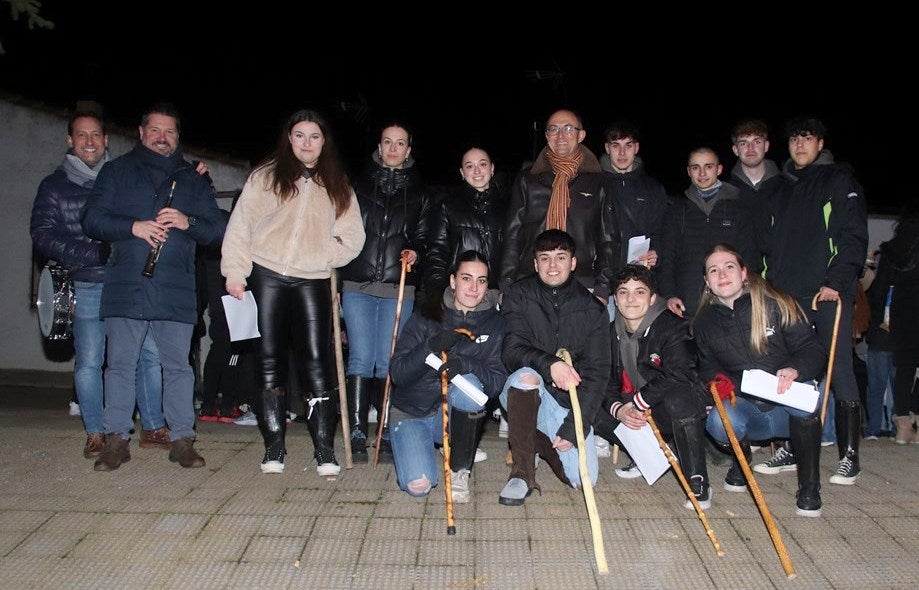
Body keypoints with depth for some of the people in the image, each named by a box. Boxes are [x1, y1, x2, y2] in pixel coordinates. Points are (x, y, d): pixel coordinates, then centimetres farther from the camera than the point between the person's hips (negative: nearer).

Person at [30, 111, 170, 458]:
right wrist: (97, 253, -14)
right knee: (89, 362, 0)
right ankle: (96, 435, 13)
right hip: (87, 288, -1)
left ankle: (153, 428, 10)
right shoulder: (54, 186, 8)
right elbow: (43, 236, -1)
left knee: (149, 355, -1)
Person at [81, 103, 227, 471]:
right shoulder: (117, 171, 14)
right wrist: (133, 227, -12)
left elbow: (217, 229, 11)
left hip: (176, 289, 0)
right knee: (120, 364, 2)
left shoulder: (194, 179, 17)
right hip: (125, 287, 0)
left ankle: (182, 439, 8)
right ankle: (116, 439, 12)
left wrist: (188, 223, -9)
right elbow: (91, 219, 5)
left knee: (178, 366, 1)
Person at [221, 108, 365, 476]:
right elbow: (241, 224, 2)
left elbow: (353, 237, 9)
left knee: (316, 359, -6)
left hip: (312, 281, 1)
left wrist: (323, 254, -6)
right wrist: (234, 270, -6)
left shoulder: (338, 187, 13)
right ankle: (274, 448, 11)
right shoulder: (265, 176, 7)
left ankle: (324, 450, 0)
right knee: (270, 360, 3)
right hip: (267, 276, 0)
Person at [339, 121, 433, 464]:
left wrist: (416, 252, -7)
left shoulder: (419, 193, 14)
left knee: (388, 361, 1)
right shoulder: (359, 185, 12)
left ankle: (386, 434, 9)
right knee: (361, 358, -4)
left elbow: (424, 238, 14)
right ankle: (357, 435, 2)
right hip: (358, 284, 0)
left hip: (399, 288, 0)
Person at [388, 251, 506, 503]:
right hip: (411, 413, 0)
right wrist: (430, 347, -31)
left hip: (456, 415, 0)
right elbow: (397, 373, -13)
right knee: (418, 485, -22)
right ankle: (417, 444, 16)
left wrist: (466, 365, -34)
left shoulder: (495, 324, -4)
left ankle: (459, 471, -13)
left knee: (470, 384, -33)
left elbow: (498, 382, -14)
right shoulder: (426, 317, -7)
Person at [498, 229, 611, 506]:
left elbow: (596, 374, -6)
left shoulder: (593, 309, -2)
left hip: (569, 401, 2)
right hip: (523, 395, -1)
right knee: (527, 375, -36)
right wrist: (549, 364, -38)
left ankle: (538, 439, 17)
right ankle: (522, 472, -21)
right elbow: (512, 350, -17)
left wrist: (573, 428, -15)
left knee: (584, 479, -14)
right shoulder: (518, 295, -4)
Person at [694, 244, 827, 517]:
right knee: (718, 421, -33)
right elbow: (708, 367, 13)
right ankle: (742, 459, 7)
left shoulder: (775, 305, -8)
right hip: (745, 407, 1)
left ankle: (809, 484, -15)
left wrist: (795, 370, -31)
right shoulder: (705, 321, 3)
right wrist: (717, 381, -12)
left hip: (788, 407, -1)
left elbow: (813, 349, -8)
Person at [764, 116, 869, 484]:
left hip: (829, 293, -5)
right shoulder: (781, 189, 21)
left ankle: (849, 457, 0)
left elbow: (855, 235, -5)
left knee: (839, 371, -6)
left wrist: (836, 281, -15)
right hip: (787, 295, 5)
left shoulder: (839, 180, 5)